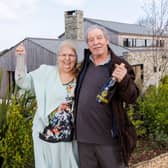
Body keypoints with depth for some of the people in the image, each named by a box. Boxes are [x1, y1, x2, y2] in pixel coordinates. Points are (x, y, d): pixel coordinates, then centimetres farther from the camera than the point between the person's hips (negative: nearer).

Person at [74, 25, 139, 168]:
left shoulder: (120, 65, -7)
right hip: (84, 136, 4)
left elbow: (132, 97, -14)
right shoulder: (84, 65, 7)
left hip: (108, 137, -4)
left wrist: (123, 80, -32)